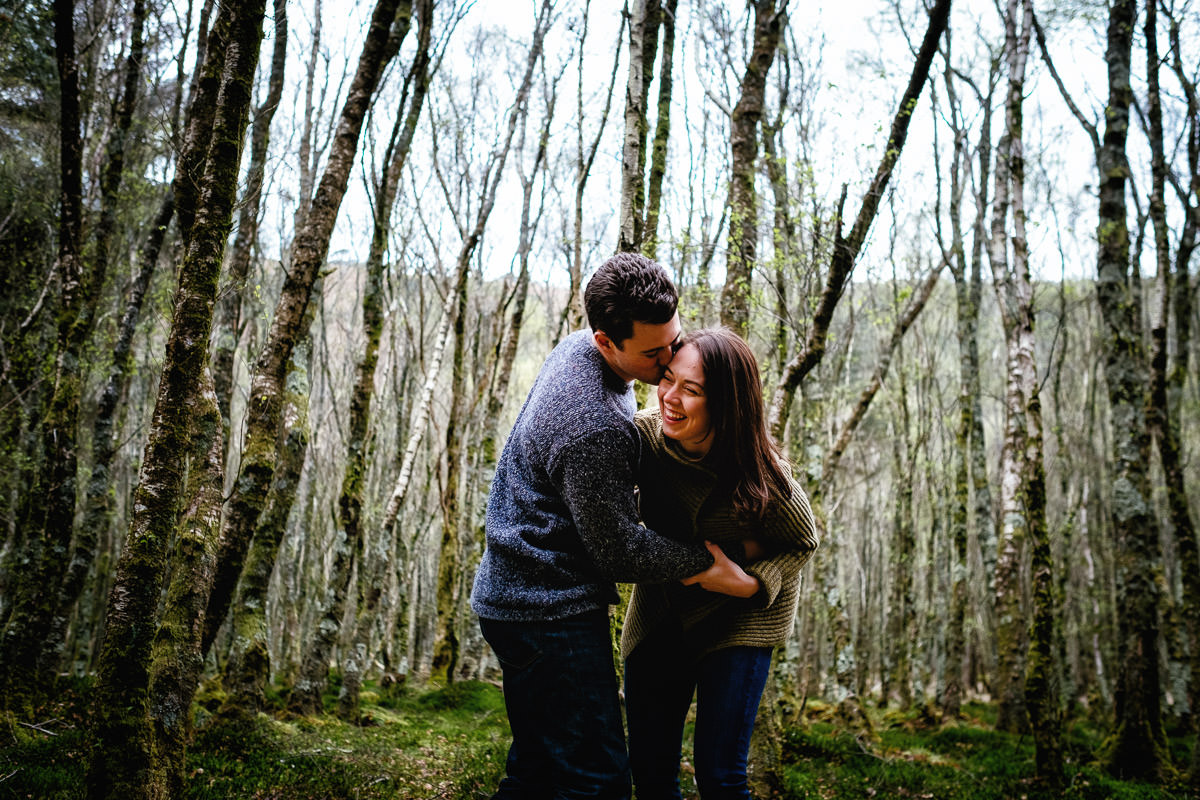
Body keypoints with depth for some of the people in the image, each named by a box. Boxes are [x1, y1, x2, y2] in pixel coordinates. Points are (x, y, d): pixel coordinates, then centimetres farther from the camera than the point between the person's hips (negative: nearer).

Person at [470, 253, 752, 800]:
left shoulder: (575, 346, 2)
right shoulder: (594, 429, -29)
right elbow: (618, 552, -19)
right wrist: (706, 563, -9)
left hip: (515, 594, 10)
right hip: (551, 611, -10)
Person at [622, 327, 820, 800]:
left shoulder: (761, 480, -28)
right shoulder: (646, 435, -19)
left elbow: (803, 543, -9)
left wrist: (749, 582, -24)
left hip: (740, 616, -3)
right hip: (658, 612, 4)